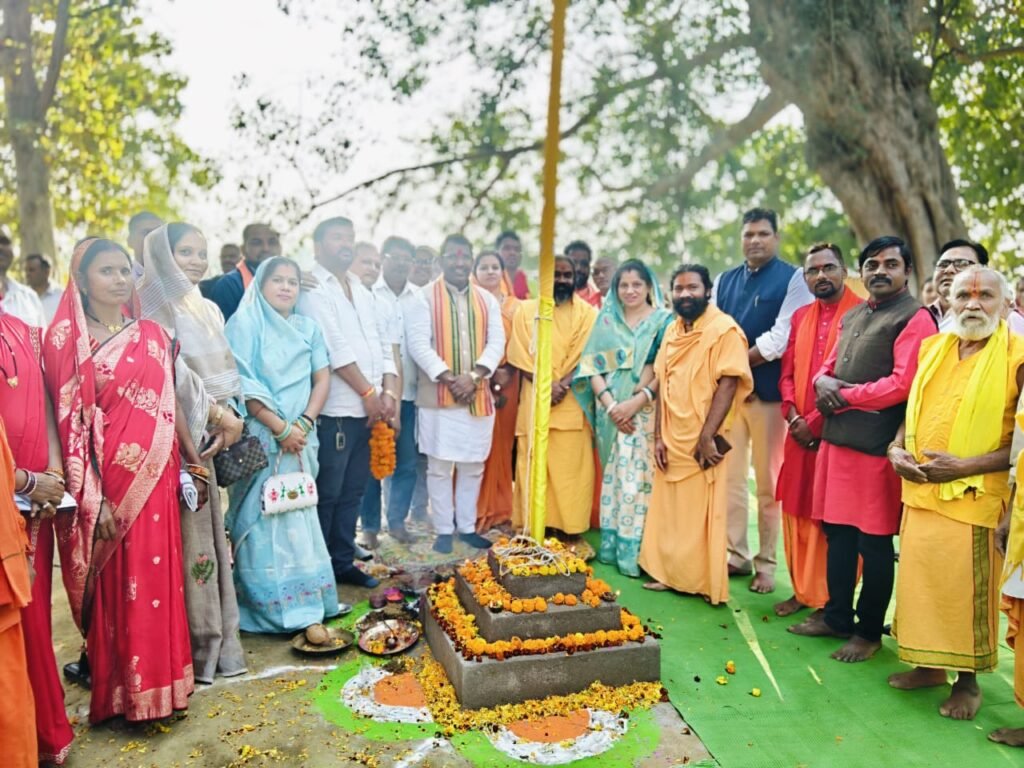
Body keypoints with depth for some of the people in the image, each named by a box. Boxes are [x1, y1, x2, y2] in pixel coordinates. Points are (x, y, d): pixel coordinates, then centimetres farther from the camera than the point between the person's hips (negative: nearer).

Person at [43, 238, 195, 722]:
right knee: (118, 587, 5)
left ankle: (159, 682, 27)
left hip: (154, 479, 4)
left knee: (158, 580, 11)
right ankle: (123, 692, 22)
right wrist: (92, 498, -14)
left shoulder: (152, 335, 9)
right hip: (106, 481, -4)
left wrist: (193, 460, 11)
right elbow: (68, 421, -10)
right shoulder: (66, 338, -4)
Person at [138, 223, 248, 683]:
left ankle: (214, 639, 21)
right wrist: (217, 415, -10)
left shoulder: (208, 309, 17)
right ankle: (194, 646, 6)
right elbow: (171, 373, -15)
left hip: (208, 437, 7)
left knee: (210, 531, 10)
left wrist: (230, 414, -1)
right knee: (186, 536, -4)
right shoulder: (153, 308, -7)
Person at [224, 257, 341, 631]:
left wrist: (303, 424, -6)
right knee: (261, 518, -2)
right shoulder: (244, 324, -2)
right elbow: (242, 385, -10)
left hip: (300, 438, 5)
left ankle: (303, 601, 17)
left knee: (298, 515, 8)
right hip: (259, 438, -4)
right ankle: (267, 605, 6)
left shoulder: (308, 327, 13)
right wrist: (280, 428, -14)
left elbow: (322, 378, 8)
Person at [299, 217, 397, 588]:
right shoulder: (313, 289, -6)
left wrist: (388, 391, -1)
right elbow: (336, 348, -15)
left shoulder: (361, 290, 17)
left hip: (365, 409, 7)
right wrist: (369, 393, -12)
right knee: (326, 494, 0)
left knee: (353, 492, 13)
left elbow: (383, 343, 13)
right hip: (334, 410, -7)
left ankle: (342, 561, 25)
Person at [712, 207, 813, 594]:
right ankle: (735, 555, 21)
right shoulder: (724, 280, 13)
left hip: (768, 392, -5)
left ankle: (765, 564, 16)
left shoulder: (793, 279, -3)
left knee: (768, 483, 4)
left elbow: (781, 338, -12)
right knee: (729, 477, 9)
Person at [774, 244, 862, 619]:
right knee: (797, 513, 11)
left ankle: (832, 600, 16)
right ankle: (802, 590, 25)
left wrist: (816, 420, -12)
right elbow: (787, 373, 11)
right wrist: (793, 417, -4)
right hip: (800, 433, 6)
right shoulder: (800, 317, 13)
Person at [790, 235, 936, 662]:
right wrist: (823, 381, -1)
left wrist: (844, 396, -10)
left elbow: (903, 384, -16)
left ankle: (869, 631, 18)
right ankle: (837, 616, 28)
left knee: (873, 540, 3)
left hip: (877, 443, -7)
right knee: (837, 531, 14)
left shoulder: (914, 319, -7)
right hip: (837, 436, 8)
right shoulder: (852, 316, 18)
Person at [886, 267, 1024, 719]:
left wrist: (964, 466, -18)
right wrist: (897, 449, 1)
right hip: (919, 491, 5)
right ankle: (929, 665, 30)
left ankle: (968, 680, 23)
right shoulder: (932, 348, 10)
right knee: (919, 581, 13)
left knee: (967, 592, 5)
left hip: (973, 499, -5)